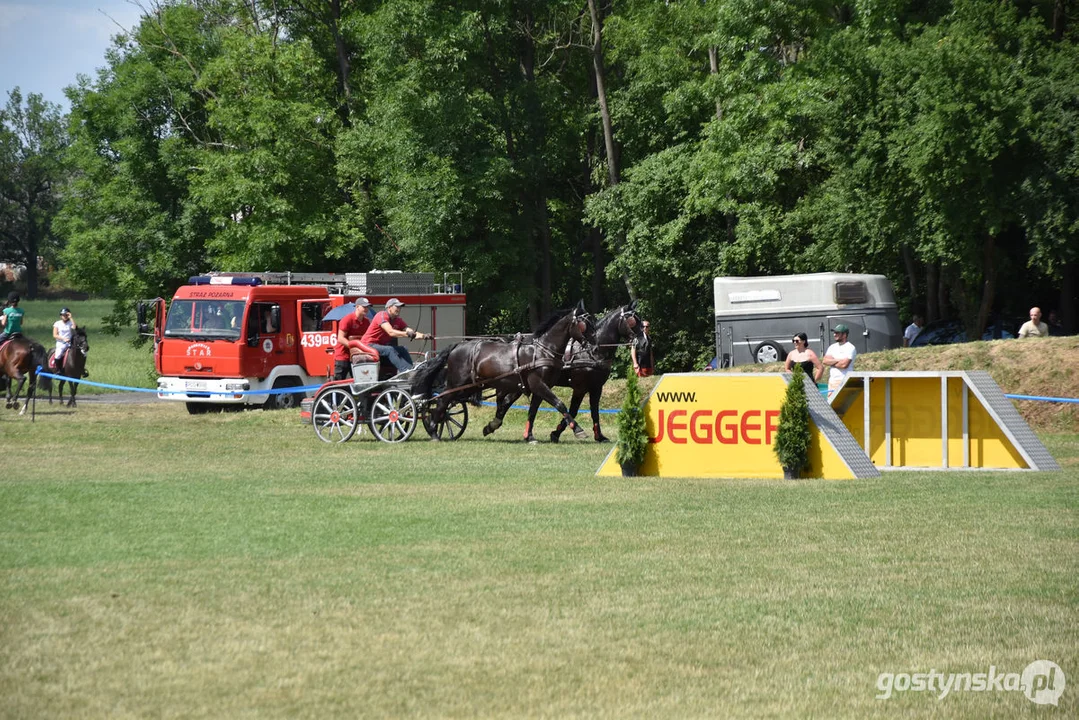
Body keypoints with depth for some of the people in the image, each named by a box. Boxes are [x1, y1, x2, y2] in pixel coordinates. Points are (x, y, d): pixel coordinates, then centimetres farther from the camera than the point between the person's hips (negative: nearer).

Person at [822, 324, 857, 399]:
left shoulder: (850, 348, -6)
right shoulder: (832, 347, 15)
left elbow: (844, 364, -17)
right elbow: (825, 361, 2)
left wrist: (831, 362, -2)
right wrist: (838, 360, -10)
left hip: (844, 382, -7)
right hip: (832, 380, 7)